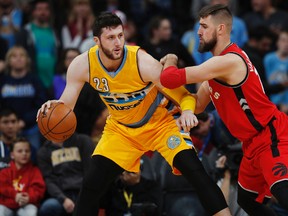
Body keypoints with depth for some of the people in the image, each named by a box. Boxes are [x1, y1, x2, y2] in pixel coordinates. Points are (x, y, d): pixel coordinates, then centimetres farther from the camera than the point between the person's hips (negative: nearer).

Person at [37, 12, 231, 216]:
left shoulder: (143, 62, -30)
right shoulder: (82, 65, -21)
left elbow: (182, 94, -23)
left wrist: (187, 111, -46)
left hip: (158, 123, -3)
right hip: (120, 128, 3)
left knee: (194, 170, -20)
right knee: (92, 184, -7)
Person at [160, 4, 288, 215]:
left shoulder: (229, 61, -22)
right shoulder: (218, 63, 13)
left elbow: (170, 79, -23)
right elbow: (198, 105, 21)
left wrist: (170, 61, -1)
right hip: (254, 143, 11)